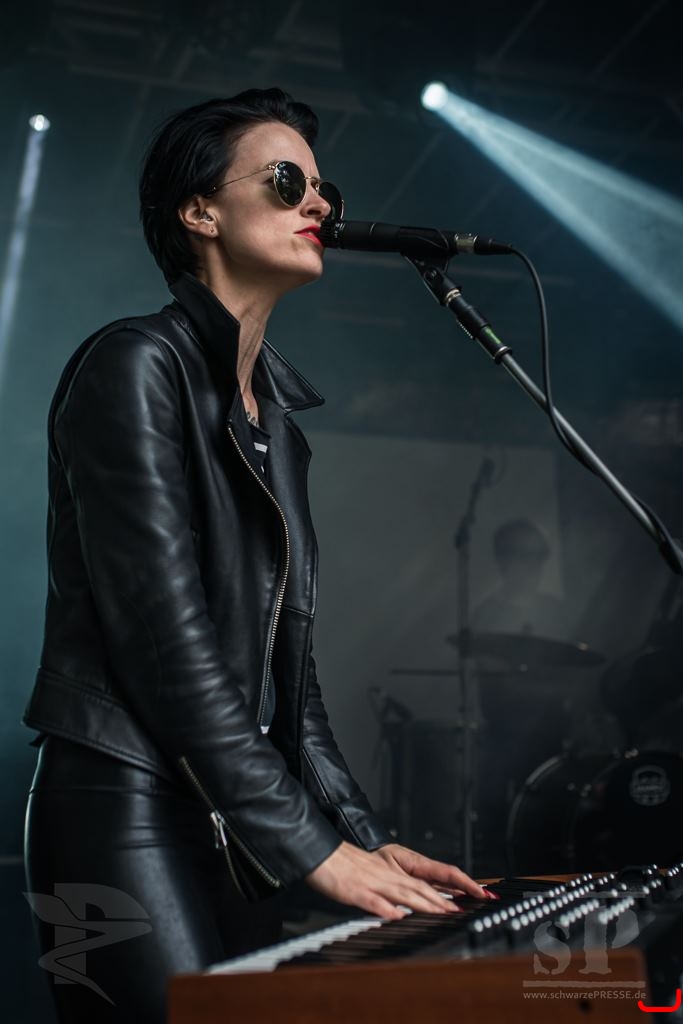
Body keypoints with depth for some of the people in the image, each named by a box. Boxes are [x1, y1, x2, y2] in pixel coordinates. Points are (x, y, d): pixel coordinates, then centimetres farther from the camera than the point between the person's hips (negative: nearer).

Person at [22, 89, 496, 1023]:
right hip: (129, 817, -7)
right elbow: (165, 640, -18)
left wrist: (366, 840, 8)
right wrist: (316, 847, -16)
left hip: (235, 835, 8)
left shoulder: (278, 420, 14)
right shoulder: (136, 365, -9)